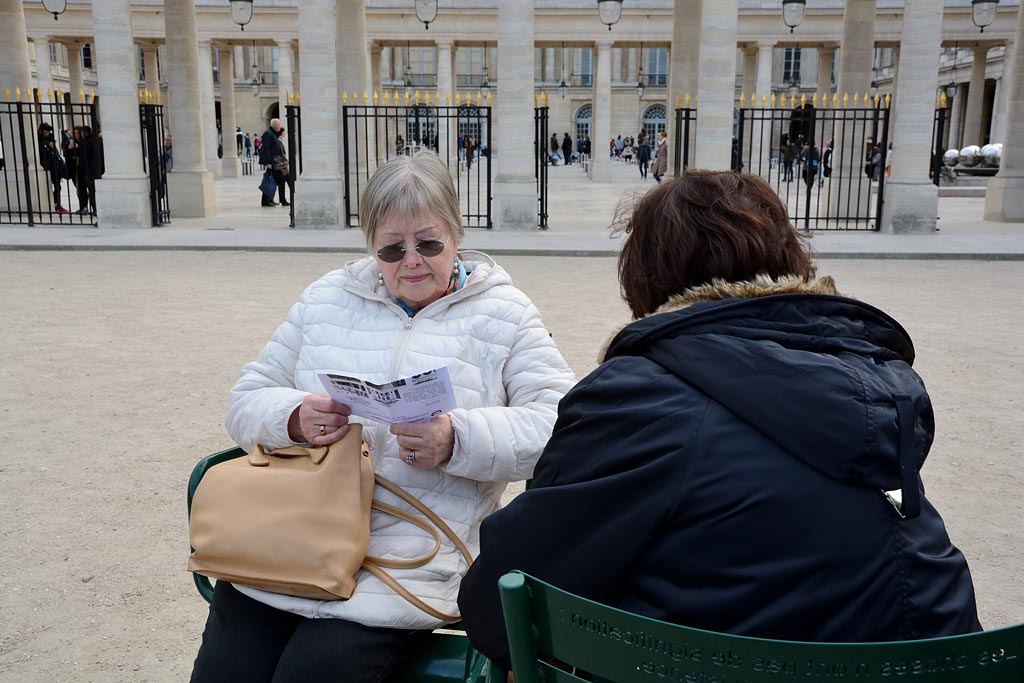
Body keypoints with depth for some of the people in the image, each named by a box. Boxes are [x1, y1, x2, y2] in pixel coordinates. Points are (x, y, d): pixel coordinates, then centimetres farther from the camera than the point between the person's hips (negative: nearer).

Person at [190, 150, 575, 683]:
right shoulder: (327, 297, 16)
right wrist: (295, 419, -8)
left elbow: (557, 424, -5)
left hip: (410, 558, -3)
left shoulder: (503, 314, 6)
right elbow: (247, 402, 16)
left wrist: (457, 441, -21)